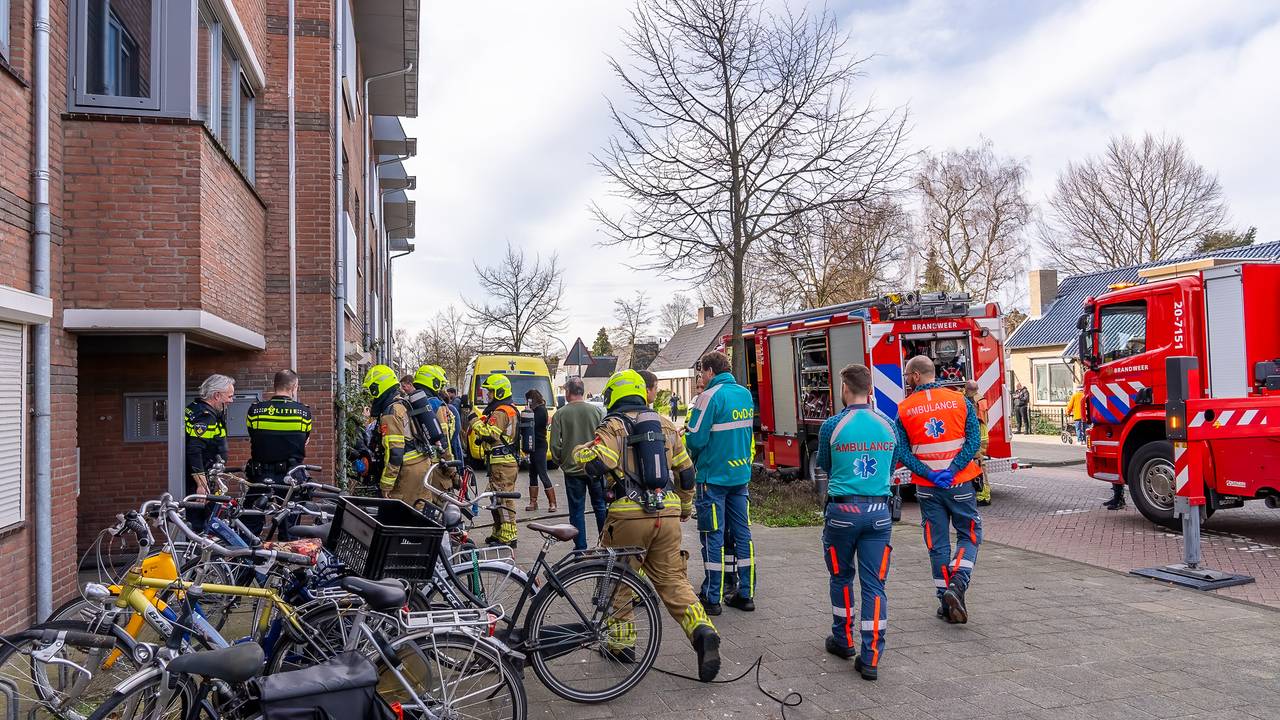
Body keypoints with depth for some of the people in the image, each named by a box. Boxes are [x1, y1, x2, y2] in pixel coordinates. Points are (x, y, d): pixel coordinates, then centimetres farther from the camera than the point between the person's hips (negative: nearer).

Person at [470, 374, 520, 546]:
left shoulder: (500, 412, -15)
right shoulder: (510, 410, 19)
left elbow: (490, 434, -23)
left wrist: (476, 422, -13)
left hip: (501, 464, -11)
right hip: (506, 461, 11)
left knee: (503, 500, -7)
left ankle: (508, 537, -5)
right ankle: (499, 533, 25)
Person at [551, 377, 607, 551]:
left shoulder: (560, 414, -6)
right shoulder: (597, 410, -2)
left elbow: (555, 444, -6)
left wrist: (561, 462, 10)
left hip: (572, 470, -1)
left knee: (577, 510, 8)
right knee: (601, 507, 14)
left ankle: (580, 547, 11)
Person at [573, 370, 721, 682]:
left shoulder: (613, 426, -2)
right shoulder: (666, 425, 14)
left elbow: (596, 463, -20)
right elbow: (685, 471, 19)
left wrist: (581, 451, 4)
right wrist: (686, 505, 34)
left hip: (629, 515, -4)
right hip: (668, 514, 4)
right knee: (672, 579, 10)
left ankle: (622, 641, 23)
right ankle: (702, 631, -9)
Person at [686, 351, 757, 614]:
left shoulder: (710, 396, -15)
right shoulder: (745, 394, 8)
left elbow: (696, 438, -16)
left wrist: (693, 458, 3)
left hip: (713, 475, -7)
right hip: (741, 474, 7)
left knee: (713, 536, 0)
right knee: (742, 533, 11)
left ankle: (712, 598, 6)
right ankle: (746, 594, 17)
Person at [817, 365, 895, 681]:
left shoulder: (832, 425, -7)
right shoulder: (888, 425, 2)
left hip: (843, 510, -2)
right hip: (879, 511, 2)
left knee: (842, 577, 17)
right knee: (874, 584, 4)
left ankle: (843, 640, 31)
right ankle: (870, 658, 3)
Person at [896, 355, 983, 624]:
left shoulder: (904, 409, -2)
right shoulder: (960, 401, -1)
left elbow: (901, 452, -7)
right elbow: (974, 440, -8)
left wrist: (929, 474, -10)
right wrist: (951, 470, -13)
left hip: (927, 487, 1)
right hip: (960, 483, -1)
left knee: (937, 544, 10)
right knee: (969, 535, 13)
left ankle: (946, 602, 15)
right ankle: (957, 583, -8)